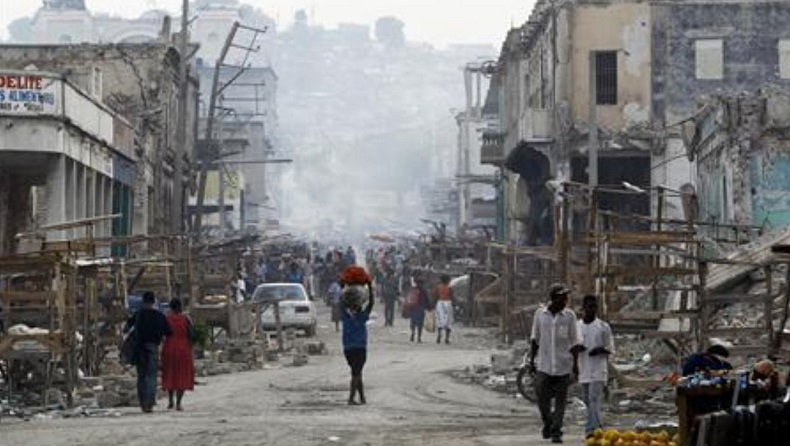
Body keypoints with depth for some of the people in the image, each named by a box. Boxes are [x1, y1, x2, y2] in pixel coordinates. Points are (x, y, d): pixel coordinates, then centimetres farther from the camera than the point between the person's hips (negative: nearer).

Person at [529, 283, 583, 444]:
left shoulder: (569, 315, 0)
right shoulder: (540, 314, 2)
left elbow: (574, 341, 4)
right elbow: (535, 339, 10)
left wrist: (575, 363, 0)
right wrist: (531, 360, 7)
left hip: (563, 365, 0)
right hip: (544, 364, 0)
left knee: (560, 400, 0)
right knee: (542, 398, -4)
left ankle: (556, 432, 6)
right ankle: (547, 424, 21)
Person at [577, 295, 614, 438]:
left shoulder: (603, 327, 2)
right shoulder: (577, 327, 9)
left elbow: (610, 349, 4)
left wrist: (600, 349, -16)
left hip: (598, 369, -4)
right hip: (583, 369, 4)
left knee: (595, 399, -15)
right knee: (587, 400, 10)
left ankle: (592, 428, -20)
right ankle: (598, 426, 25)